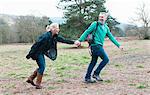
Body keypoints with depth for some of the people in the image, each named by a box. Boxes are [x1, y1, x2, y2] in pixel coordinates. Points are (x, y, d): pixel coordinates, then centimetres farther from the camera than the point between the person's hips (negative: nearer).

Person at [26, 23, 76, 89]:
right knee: (42, 67, -7)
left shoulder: (55, 36, -1)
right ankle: (38, 84, 3)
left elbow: (64, 40, 1)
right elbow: (36, 44, -24)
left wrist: (74, 42, -8)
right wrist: (30, 54, -22)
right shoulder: (46, 35, -25)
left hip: (41, 53, 9)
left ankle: (30, 78, 22)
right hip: (37, 52, -9)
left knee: (42, 67, 12)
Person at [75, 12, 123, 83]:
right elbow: (87, 32, -5)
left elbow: (111, 37, 21)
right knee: (106, 59, -9)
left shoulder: (106, 27, 16)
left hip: (99, 46, 7)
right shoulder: (95, 24, -3)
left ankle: (87, 78, 16)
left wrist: (118, 45, 20)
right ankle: (96, 73, -1)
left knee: (93, 61, 9)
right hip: (96, 45, -7)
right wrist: (80, 40, -13)